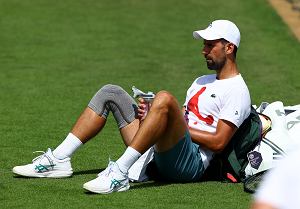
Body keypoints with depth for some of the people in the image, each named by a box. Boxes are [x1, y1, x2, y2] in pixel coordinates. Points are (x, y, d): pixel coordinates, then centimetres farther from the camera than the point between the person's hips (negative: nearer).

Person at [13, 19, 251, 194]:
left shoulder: (237, 91, -1)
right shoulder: (203, 81, 28)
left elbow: (218, 142, -12)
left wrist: (182, 127, -9)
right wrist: (151, 114, 5)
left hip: (190, 163, -9)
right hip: (159, 157, 9)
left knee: (164, 98, -35)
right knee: (111, 93, 8)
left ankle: (120, 173, -39)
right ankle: (59, 159, -4)